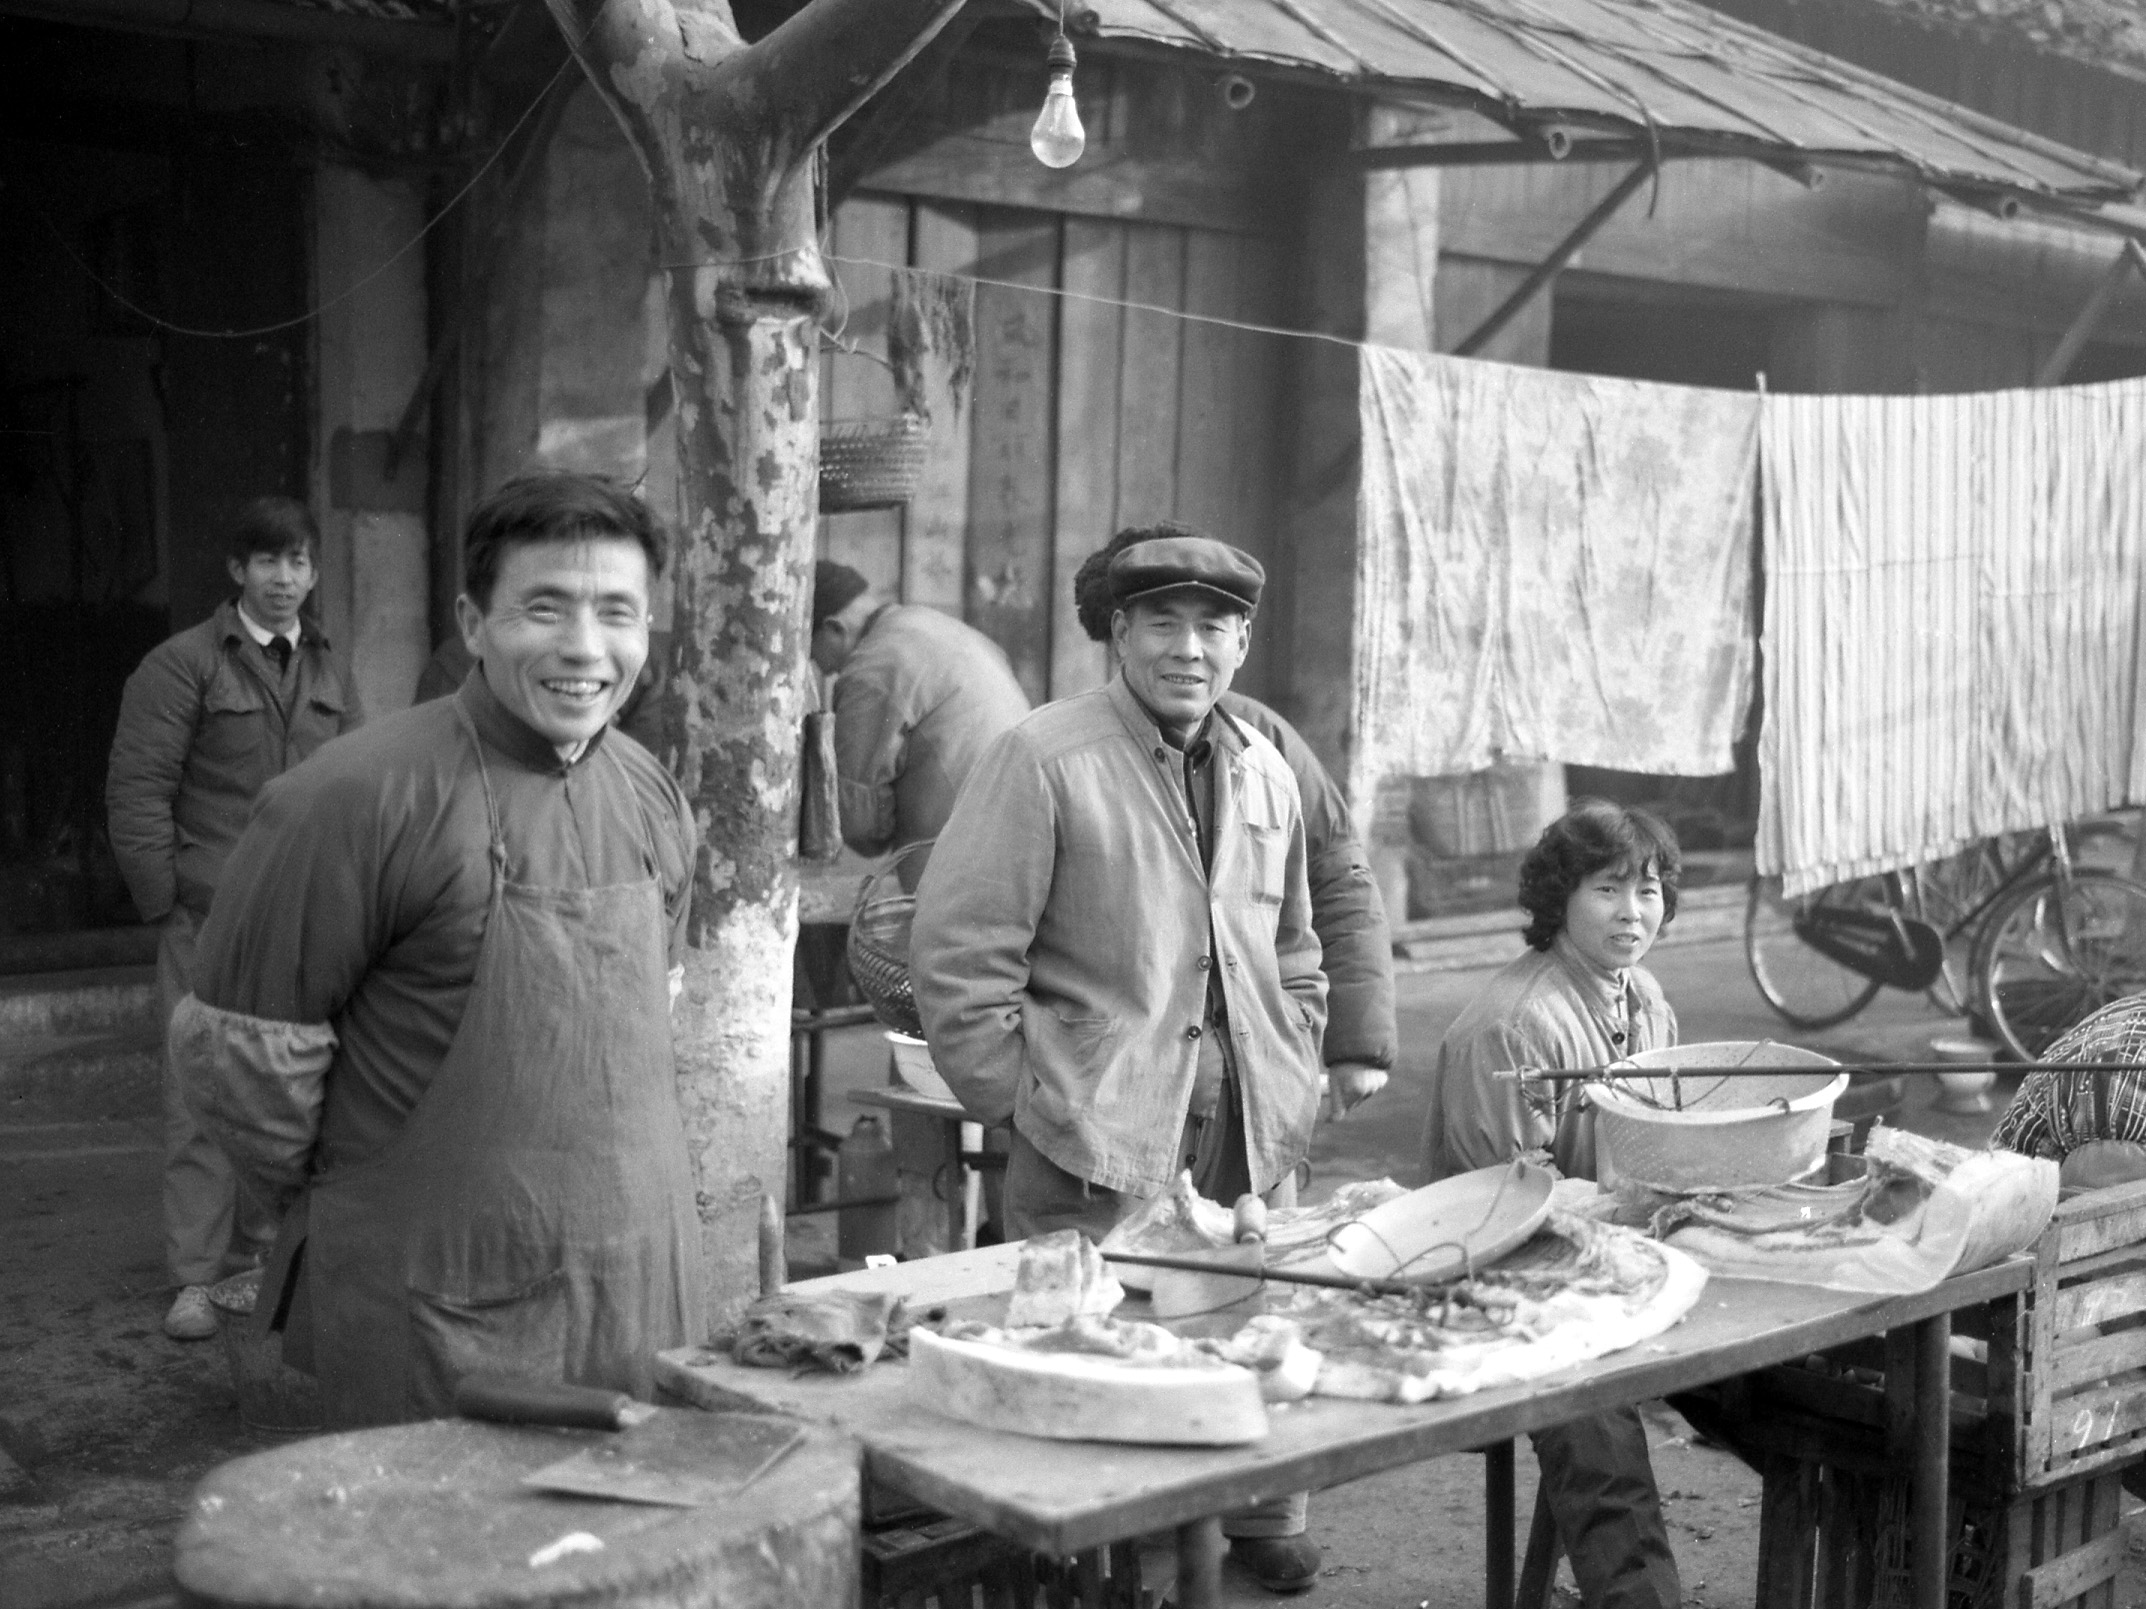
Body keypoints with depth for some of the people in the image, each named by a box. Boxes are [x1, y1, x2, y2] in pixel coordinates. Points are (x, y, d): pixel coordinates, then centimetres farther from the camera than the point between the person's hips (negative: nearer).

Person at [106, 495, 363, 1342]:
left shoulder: (331, 676, 14)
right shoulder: (182, 665, -3)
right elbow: (137, 790, -5)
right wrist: (167, 905, -8)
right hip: (209, 921, -5)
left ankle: (261, 1246, 24)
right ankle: (193, 1279, 5)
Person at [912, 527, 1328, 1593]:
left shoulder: (1266, 775, 12)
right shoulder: (1044, 759, -9)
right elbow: (957, 951, -11)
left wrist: (1294, 1078, 13)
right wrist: (1019, 1101, -10)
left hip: (1253, 1137, 6)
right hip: (1099, 1141, -5)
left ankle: (1262, 1518, 35)